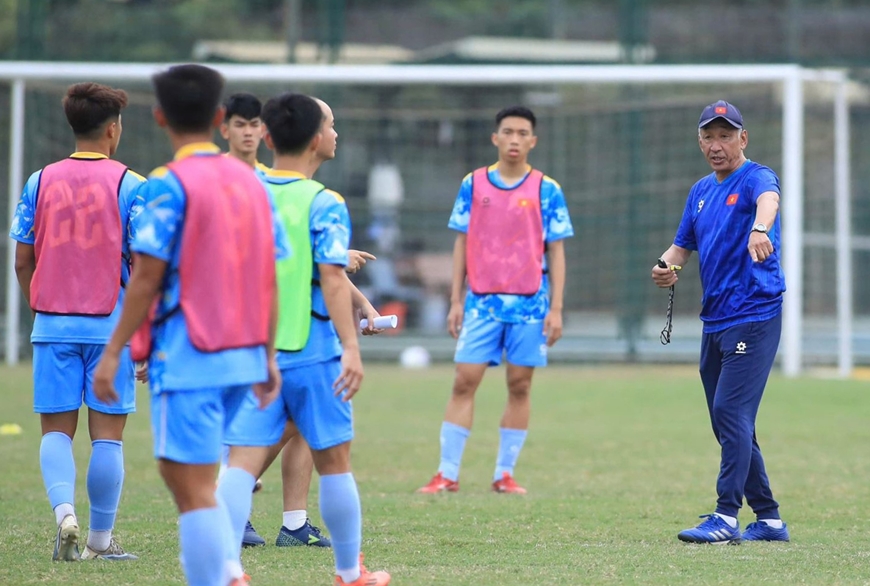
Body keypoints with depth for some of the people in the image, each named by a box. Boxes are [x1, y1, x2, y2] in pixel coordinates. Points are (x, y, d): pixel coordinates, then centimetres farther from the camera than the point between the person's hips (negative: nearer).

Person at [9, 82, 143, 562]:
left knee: (56, 430, 8)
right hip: (111, 324, -2)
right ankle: (100, 540, 8)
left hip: (52, 322, 2)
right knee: (106, 433, 4)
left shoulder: (39, 182, 4)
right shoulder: (128, 185, -5)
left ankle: (64, 512, -16)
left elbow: (22, 260, 6)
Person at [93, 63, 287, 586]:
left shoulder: (170, 185, -10)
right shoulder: (251, 181, 9)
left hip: (187, 357, -7)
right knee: (186, 472, 22)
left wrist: (113, 352, -7)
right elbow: (269, 280, 10)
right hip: (243, 356, 7)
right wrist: (268, 356, 16)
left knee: (193, 488, -5)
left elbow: (148, 276, -12)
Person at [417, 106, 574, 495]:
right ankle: (448, 474, -1)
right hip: (482, 302, 1)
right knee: (464, 382, -4)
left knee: (519, 387, 3)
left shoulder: (547, 190, 2)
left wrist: (556, 309, -4)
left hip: (529, 303, 0)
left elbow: (556, 253, 3)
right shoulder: (473, 185, 5)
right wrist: (456, 301, 4)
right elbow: (461, 245, 9)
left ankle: (505, 474, 11)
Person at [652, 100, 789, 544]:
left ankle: (727, 516, -17)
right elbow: (682, 245, 22)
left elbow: (768, 199, -32)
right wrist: (667, 267, -2)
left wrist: (759, 229, -56)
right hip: (715, 321, 8)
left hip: (755, 316, -8)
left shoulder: (756, 178, -8)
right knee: (728, 424, 10)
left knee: (731, 412, -17)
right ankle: (768, 519, 17)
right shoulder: (701, 191, 16)